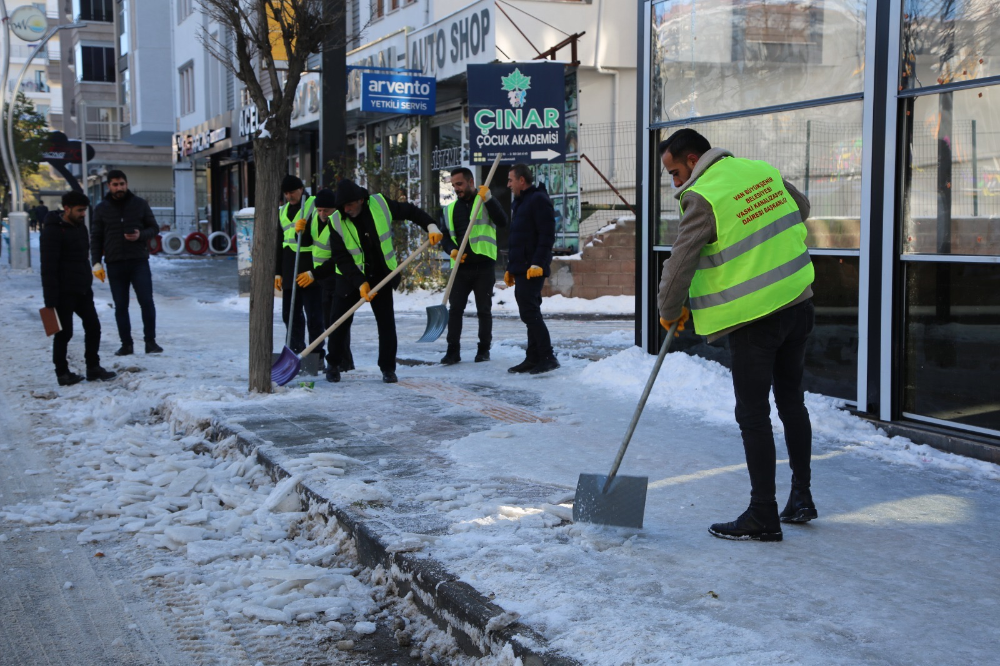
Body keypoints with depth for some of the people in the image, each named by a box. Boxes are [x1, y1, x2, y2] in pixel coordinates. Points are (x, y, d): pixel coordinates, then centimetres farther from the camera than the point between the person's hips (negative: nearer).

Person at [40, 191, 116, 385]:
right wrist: (50, 299, -21)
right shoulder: (52, 231, -15)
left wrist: (88, 284, 20)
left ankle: (93, 368, 17)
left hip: (83, 290, 8)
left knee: (93, 326, 8)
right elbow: (48, 267, -18)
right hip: (63, 292, -8)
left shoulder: (80, 226, 11)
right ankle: (62, 373, 11)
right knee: (64, 333, 0)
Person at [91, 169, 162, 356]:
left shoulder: (139, 204, 4)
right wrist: (96, 262, -1)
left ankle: (150, 341, 1)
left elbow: (154, 228, 9)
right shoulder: (101, 209, 6)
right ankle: (126, 343, 13)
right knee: (120, 306, 5)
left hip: (139, 261, -1)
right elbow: (96, 237, 8)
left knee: (146, 301, -8)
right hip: (115, 264, 1)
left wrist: (141, 235, -13)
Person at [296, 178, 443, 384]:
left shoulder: (380, 204, -12)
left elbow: (410, 211, 4)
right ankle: (333, 365, 18)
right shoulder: (336, 221, -15)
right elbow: (341, 259, -16)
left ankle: (388, 368, 10)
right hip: (350, 278, -1)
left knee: (386, 323, -1)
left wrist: (431, 225, -8)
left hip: (382, 275, 1)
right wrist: (360, 283, -25)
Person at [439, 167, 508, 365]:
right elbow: (445, 236, 14)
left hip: (484, 266, -3)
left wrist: (488, 199, -24)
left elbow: (502, 222, -15)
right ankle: (453, 350, 5)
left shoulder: (486, 201, 1)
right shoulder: (450, 209, 13)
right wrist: (452, 250, -7)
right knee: (455, 309, -1)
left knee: (484, 310, 5)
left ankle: (484, 349, 15)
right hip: (460, 267, 3)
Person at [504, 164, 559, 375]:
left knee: (529, 312, -12)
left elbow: (547, 235, -18)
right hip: (521, 269, 10)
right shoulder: (518, 203, 21)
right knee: (530, 313, 10)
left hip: (533, 270, -10)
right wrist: (510, 268, 23)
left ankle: (547, 357, -9)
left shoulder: (538, 200, -10)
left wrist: (538, 263, -24)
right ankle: (533, 358, 14)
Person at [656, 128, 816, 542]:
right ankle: (801, 498, 29)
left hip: (753, 319, -8)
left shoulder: (703, 198, -14)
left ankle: (763, 517, 7)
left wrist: (670, 311, 4)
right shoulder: (763, 171, 7)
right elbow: (801, 208, 24)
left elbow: (680, 263, -12)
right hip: (798, 303, 8)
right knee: (791, 401, 19)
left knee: (753, 415, 1)